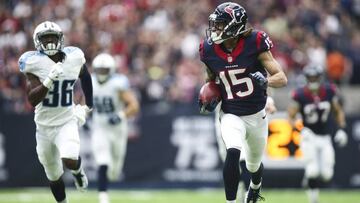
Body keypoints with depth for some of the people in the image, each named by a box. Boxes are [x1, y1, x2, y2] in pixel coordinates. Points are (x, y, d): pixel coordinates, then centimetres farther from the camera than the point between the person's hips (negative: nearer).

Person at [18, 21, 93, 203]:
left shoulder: (74, 58, -6)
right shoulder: (34, 63, -13)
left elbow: (85, 77, 17)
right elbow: (32, 100, -20)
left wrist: (87, 107, 16)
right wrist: (49, 80, -32)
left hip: (67, 122, 0)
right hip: (44, 125, 0)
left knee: (70, 161, -26)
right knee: (54, 176, 12)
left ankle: (78, 171, 11)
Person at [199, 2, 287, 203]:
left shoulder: (254, 43, -18)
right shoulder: (210, 50, -9)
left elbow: (282, 78, -17)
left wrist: (265, 81, -38)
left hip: (256, 116, 0)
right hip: (231, 115, 0)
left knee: (254, 165, 20)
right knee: (233, 153, -29)